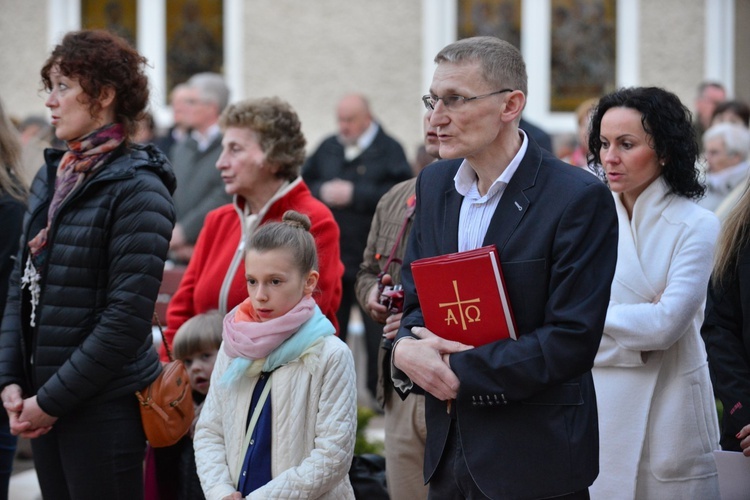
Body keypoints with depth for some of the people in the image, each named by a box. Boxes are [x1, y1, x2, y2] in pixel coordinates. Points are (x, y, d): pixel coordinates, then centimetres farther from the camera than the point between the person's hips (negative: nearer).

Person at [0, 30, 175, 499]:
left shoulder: (137, 191, -12)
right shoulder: (51, 178, 11)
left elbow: (127, 318, -17)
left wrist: (51, 399, -14)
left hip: (104, 405, -7)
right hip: (44, 405, 7)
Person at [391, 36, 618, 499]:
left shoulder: (580, 199, -14)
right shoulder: (434, 183, 7)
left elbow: (572, 341, -18)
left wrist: (460, 371, -17)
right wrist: (406, 348, -11)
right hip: (449, 448, 6)